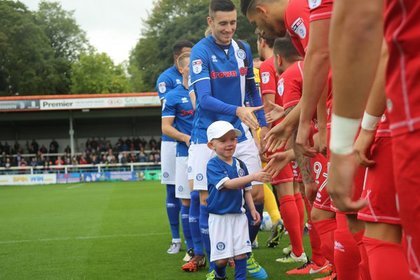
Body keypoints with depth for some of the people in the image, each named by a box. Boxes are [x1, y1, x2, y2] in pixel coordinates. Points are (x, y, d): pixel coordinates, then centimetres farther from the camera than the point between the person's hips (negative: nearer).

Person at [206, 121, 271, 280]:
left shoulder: (240, 164, 6)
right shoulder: (213, 165, -13)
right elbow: (228, 184, -26)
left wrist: (252, 209, 6)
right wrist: (253, 176, -34)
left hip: (239, 215, 5)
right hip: (219, 217, -5)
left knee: (241, 253, 0)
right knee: (221, 257, 0)